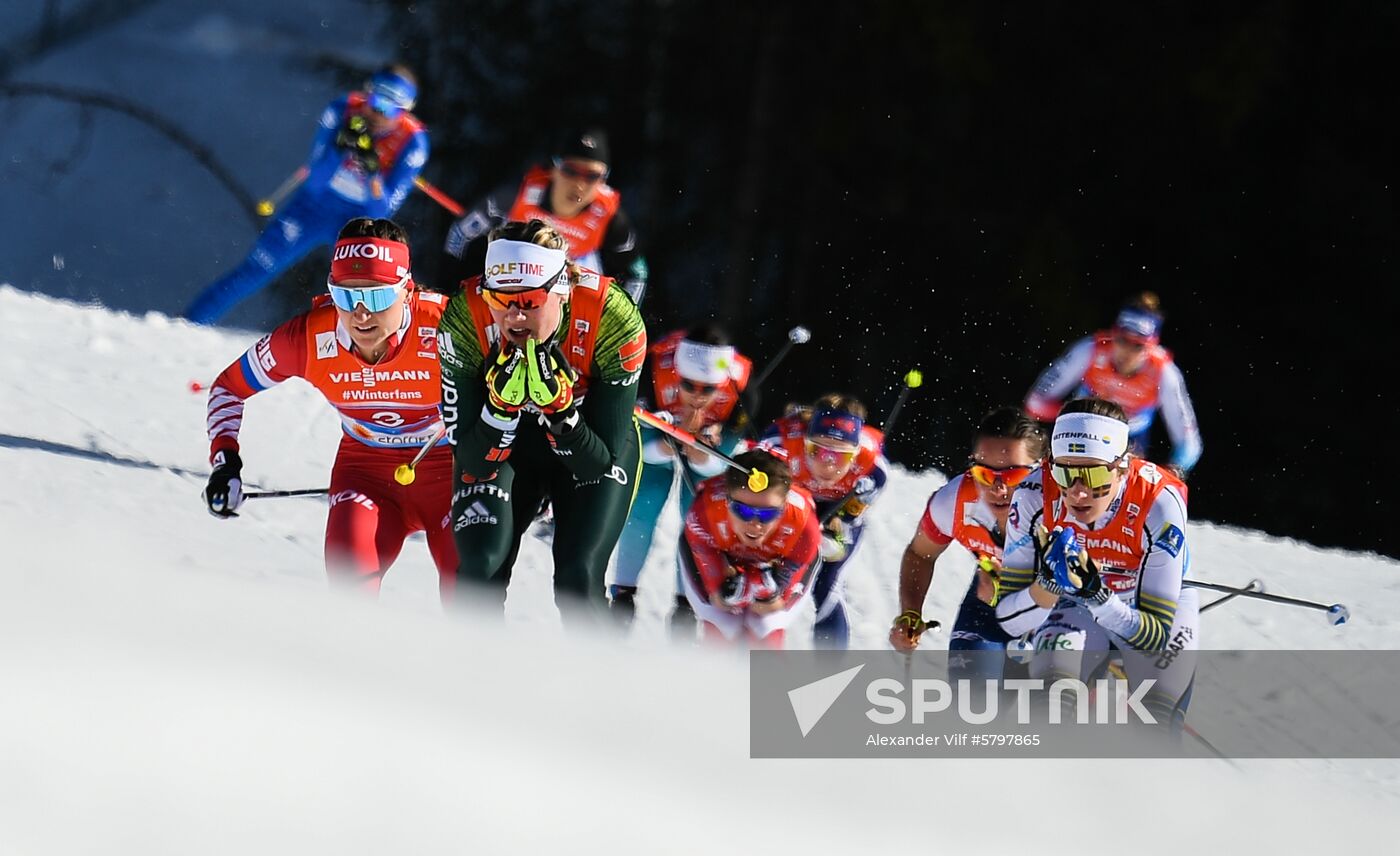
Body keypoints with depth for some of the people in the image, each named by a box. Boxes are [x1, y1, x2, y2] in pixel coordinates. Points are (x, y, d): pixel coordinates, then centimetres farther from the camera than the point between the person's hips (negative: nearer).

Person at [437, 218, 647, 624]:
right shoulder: (465, 319, -30)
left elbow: (601, 464, -27)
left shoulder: (613, 320, -33)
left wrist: (560, 410, -45)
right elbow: (472, 461, -24)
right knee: (481, 566, -17)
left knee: (578, 578, -16)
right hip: (503, 441, 1)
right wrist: (501, 407, -43)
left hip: (591, 444, -1)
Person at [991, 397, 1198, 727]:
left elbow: (1156, 636, -31)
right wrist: (1048, 584, -42)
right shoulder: (1034, 497, -28)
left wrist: (1096, 596, -48)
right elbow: (1008, 619, -22)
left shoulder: (1159, 502, -34)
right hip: (1074, 606, 1)